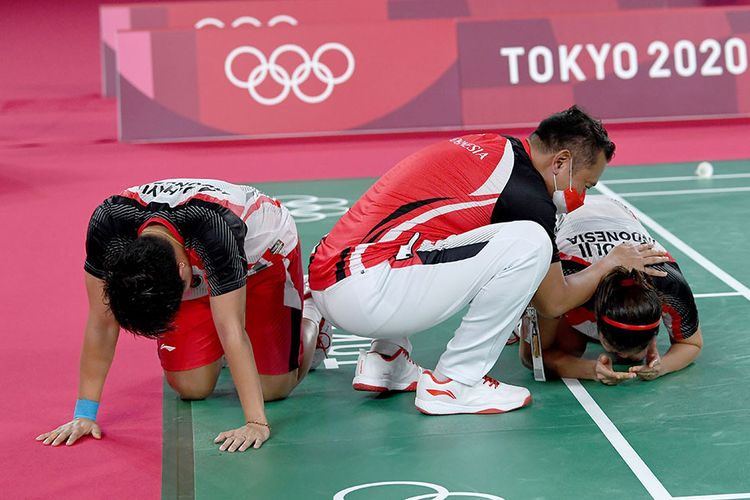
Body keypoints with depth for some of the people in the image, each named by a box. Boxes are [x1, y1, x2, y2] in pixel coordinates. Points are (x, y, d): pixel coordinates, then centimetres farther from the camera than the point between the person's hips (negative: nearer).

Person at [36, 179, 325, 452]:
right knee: (191, 388, -7)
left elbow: (232, 333, -43)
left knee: (272, 388, -6)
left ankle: (309, 321, 24)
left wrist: (257, 422, -46)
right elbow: (101, 322, -26)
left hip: (264, 249, -3)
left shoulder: (214, 231, -46)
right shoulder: (106, 226, -35)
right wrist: (84, 415, -26)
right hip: (199, 270, 4)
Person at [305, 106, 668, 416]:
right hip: (362, 295, -9)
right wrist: (612, 263, 21)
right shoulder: (527, 194, -7)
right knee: (528, 243, -13)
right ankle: (453, 383, -3)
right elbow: (554, 302, 6)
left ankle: (386, 358, 20)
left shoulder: (488, 145, 17)